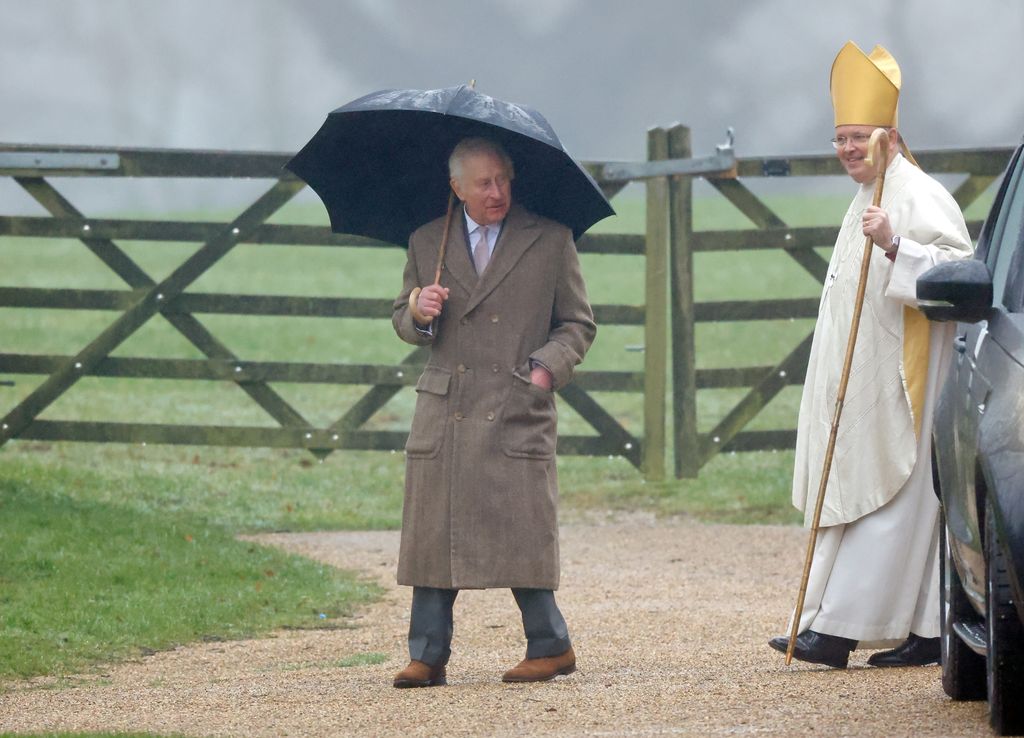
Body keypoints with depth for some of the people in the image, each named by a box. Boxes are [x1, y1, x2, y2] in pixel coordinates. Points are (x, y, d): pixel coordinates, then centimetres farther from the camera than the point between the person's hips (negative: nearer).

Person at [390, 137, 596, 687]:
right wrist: (418, 314, -4)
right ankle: (428, 655, 5)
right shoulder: (427, 243, 12)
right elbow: (403, 322, 20)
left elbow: (578, 324, 10)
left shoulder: (550, 240, 5)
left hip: (516, 412, -2)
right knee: (432, 533, -1)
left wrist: (547, 366, -7)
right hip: (444, 412, 2)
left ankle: (550, 647, 10)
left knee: (520, 534, -5)